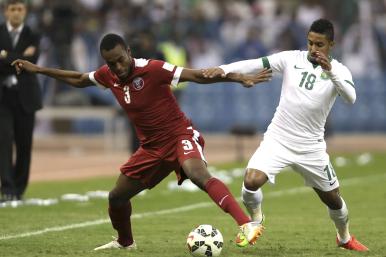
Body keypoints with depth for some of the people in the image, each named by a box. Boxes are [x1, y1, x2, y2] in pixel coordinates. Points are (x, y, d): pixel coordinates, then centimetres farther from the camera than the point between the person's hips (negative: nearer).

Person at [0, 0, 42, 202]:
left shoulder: (32, 37, 5)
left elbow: (29, 63, -11)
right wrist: (19, 59, -15)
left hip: (25, 96, 1)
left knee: (24, 145, 4)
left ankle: (19, 189, 15)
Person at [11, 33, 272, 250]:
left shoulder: (151, 69, -21)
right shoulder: (108, 75, -1)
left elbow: (197, 75, -24)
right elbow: (79, 79, 20)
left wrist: (241, 78, -31)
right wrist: (38, 69, 23)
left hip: (180, 135, -7)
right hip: (152, 146, 7)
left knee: (198, 174, -37)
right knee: (117, 196, 12)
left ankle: (247, 224, -46)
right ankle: (125, 242, 41)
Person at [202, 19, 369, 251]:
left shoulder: (338, 71, -6)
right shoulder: (291, 59, -3)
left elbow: (351, 97, -25)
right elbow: (256, 64, -12)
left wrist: (330, 71, -39)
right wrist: (224, 69, -27)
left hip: (311, 147, 0)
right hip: (277, 140, 0)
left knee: (333, 198, 10)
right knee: (251, 182, -22)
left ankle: (345, 238, 41)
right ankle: (256, 219, 9)